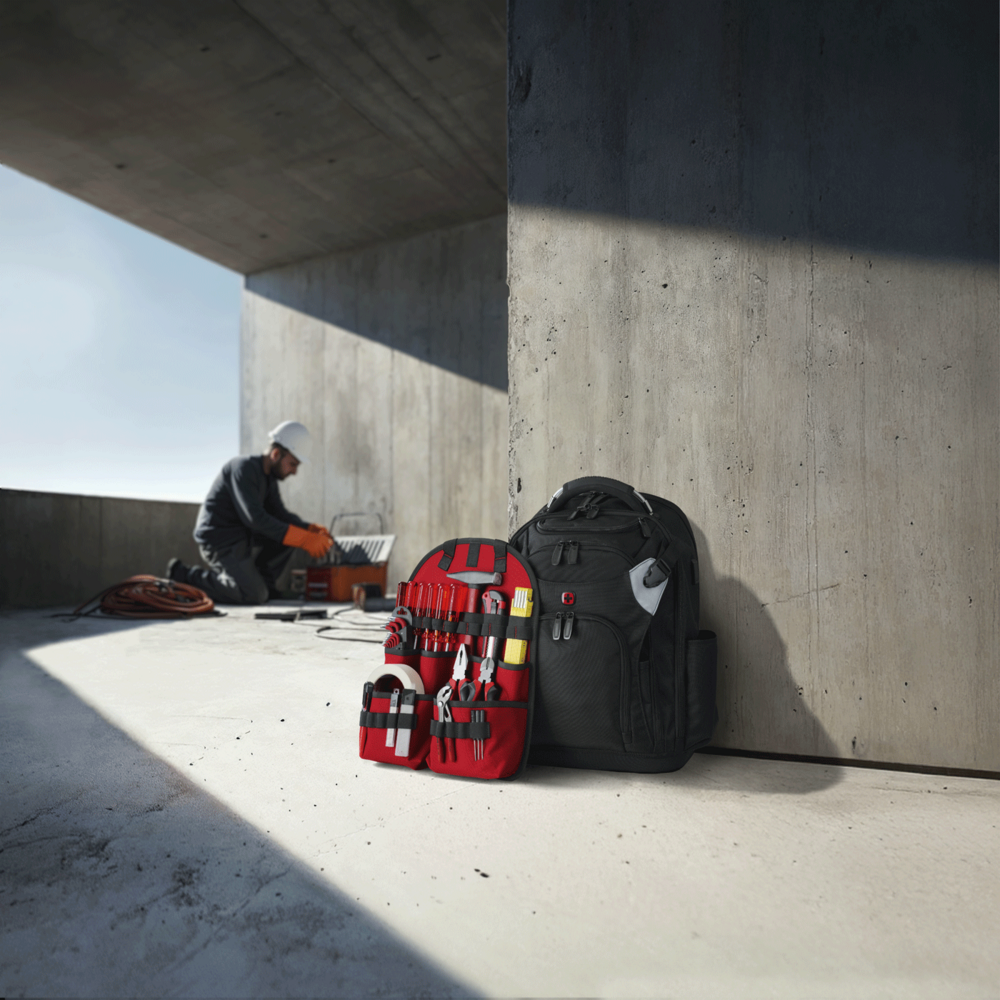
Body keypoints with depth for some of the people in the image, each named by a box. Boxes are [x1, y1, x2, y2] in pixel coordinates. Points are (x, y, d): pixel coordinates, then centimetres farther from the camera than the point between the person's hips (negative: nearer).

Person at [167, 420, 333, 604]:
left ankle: (262, 581, 3)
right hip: (219, 541, -9)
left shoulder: (269, 478, 10)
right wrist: (304, 539, -29)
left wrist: (312, 530, -10)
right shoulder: (244, 467, -18)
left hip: (242, 538, 9)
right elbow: (255, 518, -27)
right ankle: (185, 575, -5)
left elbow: (280, 515, 8)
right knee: (255, 596, -19)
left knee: (296, 531, 2)